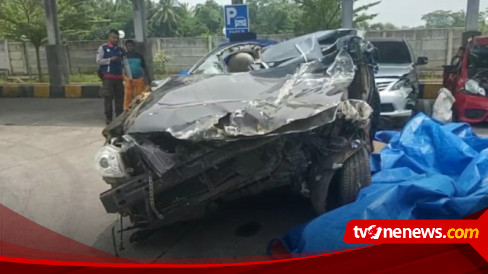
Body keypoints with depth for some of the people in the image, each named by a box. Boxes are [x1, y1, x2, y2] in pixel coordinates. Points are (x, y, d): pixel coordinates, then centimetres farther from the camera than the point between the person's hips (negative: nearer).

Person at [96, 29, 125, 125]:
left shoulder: (121, 50, 14)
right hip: (107, 77, -4)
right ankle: (108, 118, 4)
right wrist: (110, 59, -14)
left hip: (119, 77, 4)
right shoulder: (103, 48, 2)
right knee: (108, 98, -3)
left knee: (120, 97, 4)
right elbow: (98, 61, -5)